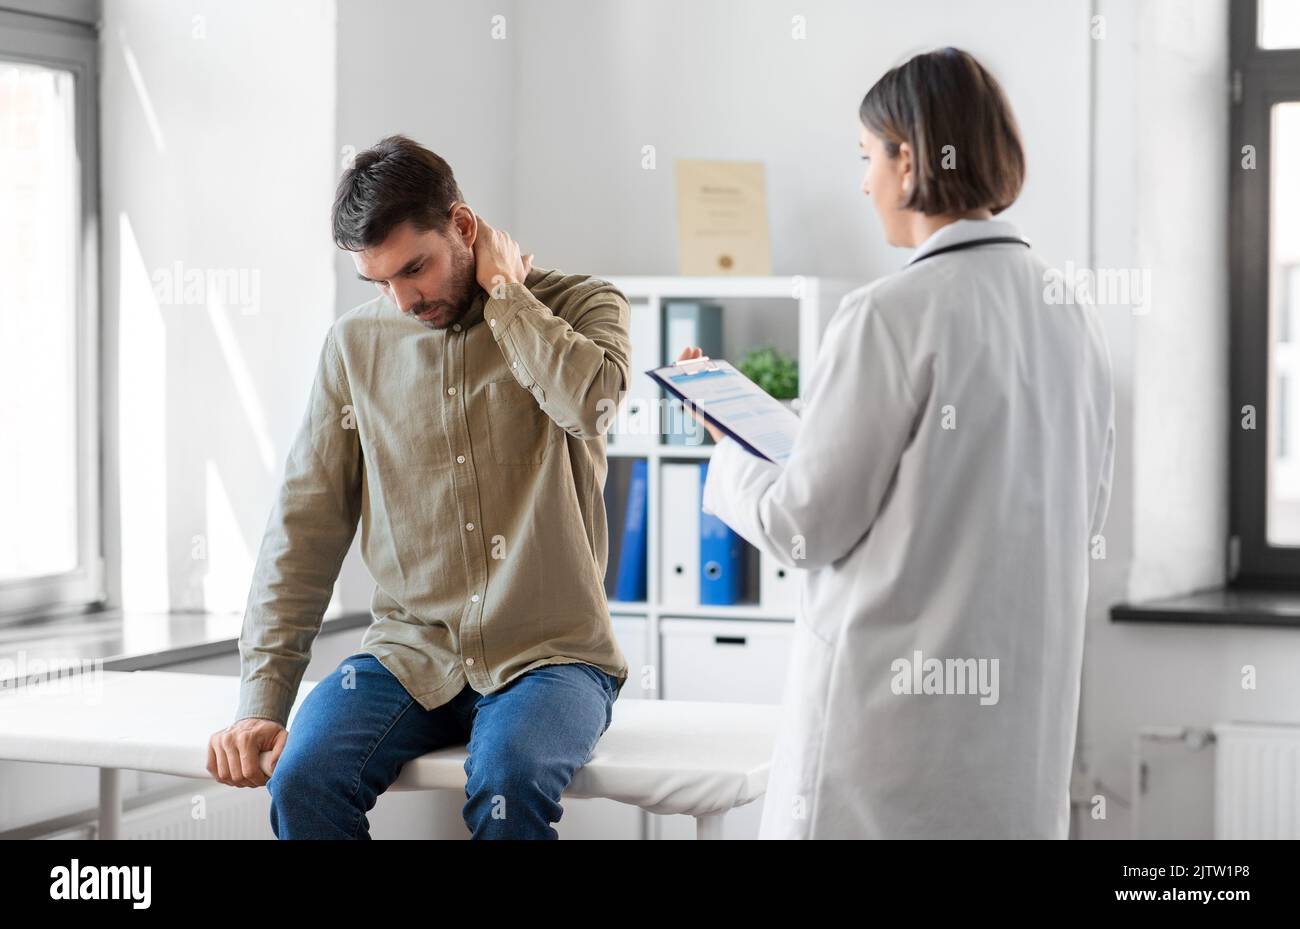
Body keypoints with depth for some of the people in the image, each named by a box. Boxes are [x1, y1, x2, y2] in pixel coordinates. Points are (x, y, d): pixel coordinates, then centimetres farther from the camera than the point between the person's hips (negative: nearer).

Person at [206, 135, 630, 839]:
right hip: (411, 653, 3)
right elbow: (305, 528, 6)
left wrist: (500, 287, -7)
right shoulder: (356, 344, 9)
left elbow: (588, 399, -22)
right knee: (303, 778, -27)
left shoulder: (582, 307, 3)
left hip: (549, 654, -2)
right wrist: (261, 700, -3)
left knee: (508, 783, -35)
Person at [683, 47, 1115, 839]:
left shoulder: (890, 317, -15)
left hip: (896, 697, -7)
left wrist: (727, 451, 9)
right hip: (1026, 702, 7)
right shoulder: (1074, 317, 5)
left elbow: (805, 528, -9)